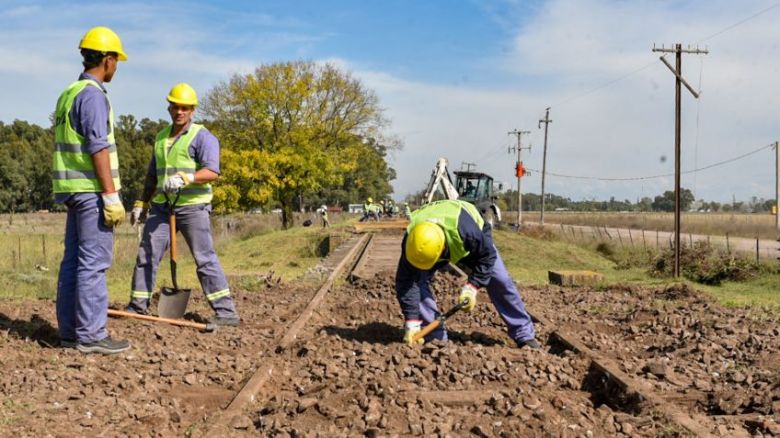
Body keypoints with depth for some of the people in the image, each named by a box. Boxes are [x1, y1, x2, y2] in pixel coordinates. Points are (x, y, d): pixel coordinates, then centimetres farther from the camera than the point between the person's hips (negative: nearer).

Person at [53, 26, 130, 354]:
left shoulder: (69, 93, 17)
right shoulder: (93, 94, -12)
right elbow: (98, 148, -20)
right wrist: (111, 195, -21)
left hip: (74, 190, 10)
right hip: (92, 190, -10)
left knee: (74, 260, 9)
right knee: (94, 262, -8)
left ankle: (70, 330, 13)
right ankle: (90, 334, -6)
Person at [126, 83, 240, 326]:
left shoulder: (202, 137, -4)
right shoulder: (161, 137, 18)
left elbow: (212, 171, -19)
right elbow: (152, 176, 25)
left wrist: (184, 178, -32)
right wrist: (141, 204, 20)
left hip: (192, 206, -6)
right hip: (161, 207, 7)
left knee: (205, 258, -8)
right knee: (146, 255, 6)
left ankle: (226, 313, -6)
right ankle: (136, 308, 16)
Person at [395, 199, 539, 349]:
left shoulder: (466, 230, -47)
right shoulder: (411, 241, -39)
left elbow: (487, 255, -27)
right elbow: (405, 282, -31)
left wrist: (472, 287, -33)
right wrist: (412, 322, -34)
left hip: (473, 242, -2)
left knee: (500, 281, -11)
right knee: (418, 281, -20)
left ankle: (525, 335, 3)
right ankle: (436, 338, -10)